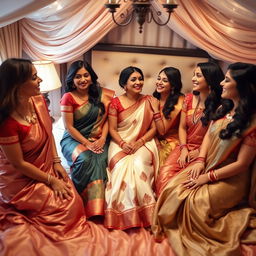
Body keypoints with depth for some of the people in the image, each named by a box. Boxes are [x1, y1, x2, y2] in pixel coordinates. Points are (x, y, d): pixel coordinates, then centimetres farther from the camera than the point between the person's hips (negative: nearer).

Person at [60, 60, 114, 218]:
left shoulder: (101, 94, 6)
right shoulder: (68, 97, -3)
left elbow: (107, 119, 6)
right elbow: (69, 127, -6)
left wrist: (102, 139, -10)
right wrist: (87, 143, -12)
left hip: (98, 140, 2)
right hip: (74, 139, -2)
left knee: (99, 161, -29)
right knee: (85, 159, -33)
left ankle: (96, 212, -26)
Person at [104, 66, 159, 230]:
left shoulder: (148, 101, 5)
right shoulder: (116, 103, 2)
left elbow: (154, 128, 3)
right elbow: (112, 129, 0)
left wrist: (139, 142, -12)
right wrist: (123, 144, -17)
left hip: (143, 143, 0)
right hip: (120, 143, 0)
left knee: (138, 164, -31)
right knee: (122, 166, -30)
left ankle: (143, 210, -15)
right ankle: (124, 214, -14)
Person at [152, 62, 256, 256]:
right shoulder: (224, 108, 1)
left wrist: (207, 178, -18)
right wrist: (200, 162, -7)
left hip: (230, 178, -6)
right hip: (208, 166, 7)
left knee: (195, 201, -24)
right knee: (173, 189, -12)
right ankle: (168, 226, 10)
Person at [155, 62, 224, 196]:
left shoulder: (219, 105, -11)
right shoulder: (189, 98, 5)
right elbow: (182, 127, 8)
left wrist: (200, 152, -11)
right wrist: (183, 149, -4)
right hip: (185, 147, 4)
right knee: (165, 173, -21)